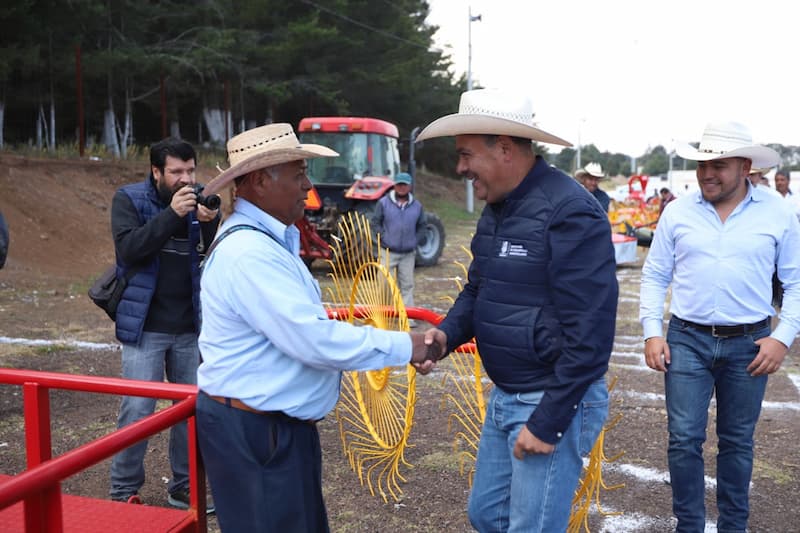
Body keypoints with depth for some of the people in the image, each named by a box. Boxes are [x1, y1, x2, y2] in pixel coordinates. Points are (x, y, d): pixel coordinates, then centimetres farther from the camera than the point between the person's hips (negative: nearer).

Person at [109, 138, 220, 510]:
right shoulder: (129, 199, -4)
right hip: (145, 327, -4)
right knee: (137, 411, -1)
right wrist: (172, 214, -26)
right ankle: (124, 492, 16)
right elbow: (129, 249, -19)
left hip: (190, 328, 4)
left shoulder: (196, 201, 4)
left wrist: (210, 222, -22)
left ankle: (183, 488, 24)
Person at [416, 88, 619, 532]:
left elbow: (589, 331, -23)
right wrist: (447, 333, -4)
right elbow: (477, 290, 16)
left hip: (552, 402, -9)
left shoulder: (570, 211, -21)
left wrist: (548, 421, -21)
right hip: (503, 397, 9)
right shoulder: (495, 209, 7)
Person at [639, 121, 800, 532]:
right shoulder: (678, 212, 0)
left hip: (749, 344, 0)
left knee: (737, 442, 13)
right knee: (684, 439, 2)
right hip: (687, 340, 0)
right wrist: (652, 332, -4)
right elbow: (654, 276, 4)